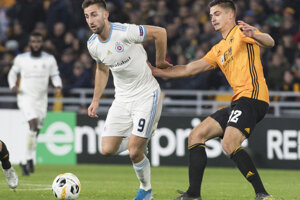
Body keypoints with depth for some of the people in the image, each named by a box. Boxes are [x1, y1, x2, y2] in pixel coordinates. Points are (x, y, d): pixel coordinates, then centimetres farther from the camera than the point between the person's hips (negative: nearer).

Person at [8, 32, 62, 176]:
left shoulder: (49, 59, 3)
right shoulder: (21, 59, 1)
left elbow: (55, 75, 9)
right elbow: (13, 72, 15)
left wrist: (58, 86, -13)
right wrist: (13, 85, -3)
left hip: (41, 99, 3)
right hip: (26, 97, -3)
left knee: (35, 131, 8)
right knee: (33, 123, -25)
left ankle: (25, 162, 24)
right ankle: (29, 158, -19)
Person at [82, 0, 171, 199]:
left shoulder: (125, 32, -23)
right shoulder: (92, 44, -1)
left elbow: (160, 32, -13)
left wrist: (159, 62, -2)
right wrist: (96, 100, 15)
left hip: (147, 96, -6)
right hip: (122, 99, 6)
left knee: (134, 152, -13)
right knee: (107, 150, -4)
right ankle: (135, 138, 28)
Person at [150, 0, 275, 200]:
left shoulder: (240, 31, 1)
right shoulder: (218, 50, 26)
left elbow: (269, 42, -17)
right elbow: (191, 69, 27)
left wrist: (253, 35, -39)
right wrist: (157, 71, 24)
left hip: (252, 96, -9)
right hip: (238, 101, 9)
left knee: (230, 145, -26)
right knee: (196, 136, 5)